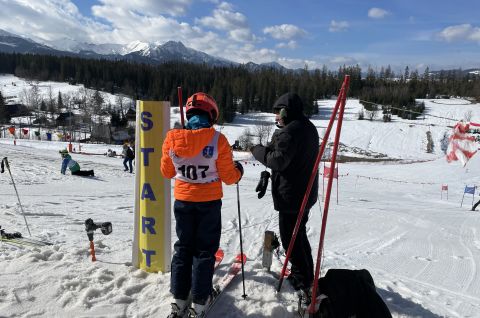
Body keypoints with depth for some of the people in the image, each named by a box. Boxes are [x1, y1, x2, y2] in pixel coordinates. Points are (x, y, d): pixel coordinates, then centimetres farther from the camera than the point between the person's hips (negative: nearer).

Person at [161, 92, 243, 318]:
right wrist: (238, 170, 11)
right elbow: (229, 177, -10)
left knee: (183, 247, 18)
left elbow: (166, 172, 4)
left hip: (182, 201, 3)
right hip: (209, 202, -3)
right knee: (205, 250, 11)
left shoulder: (172, 139, -9)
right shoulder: (218, 140, -17)